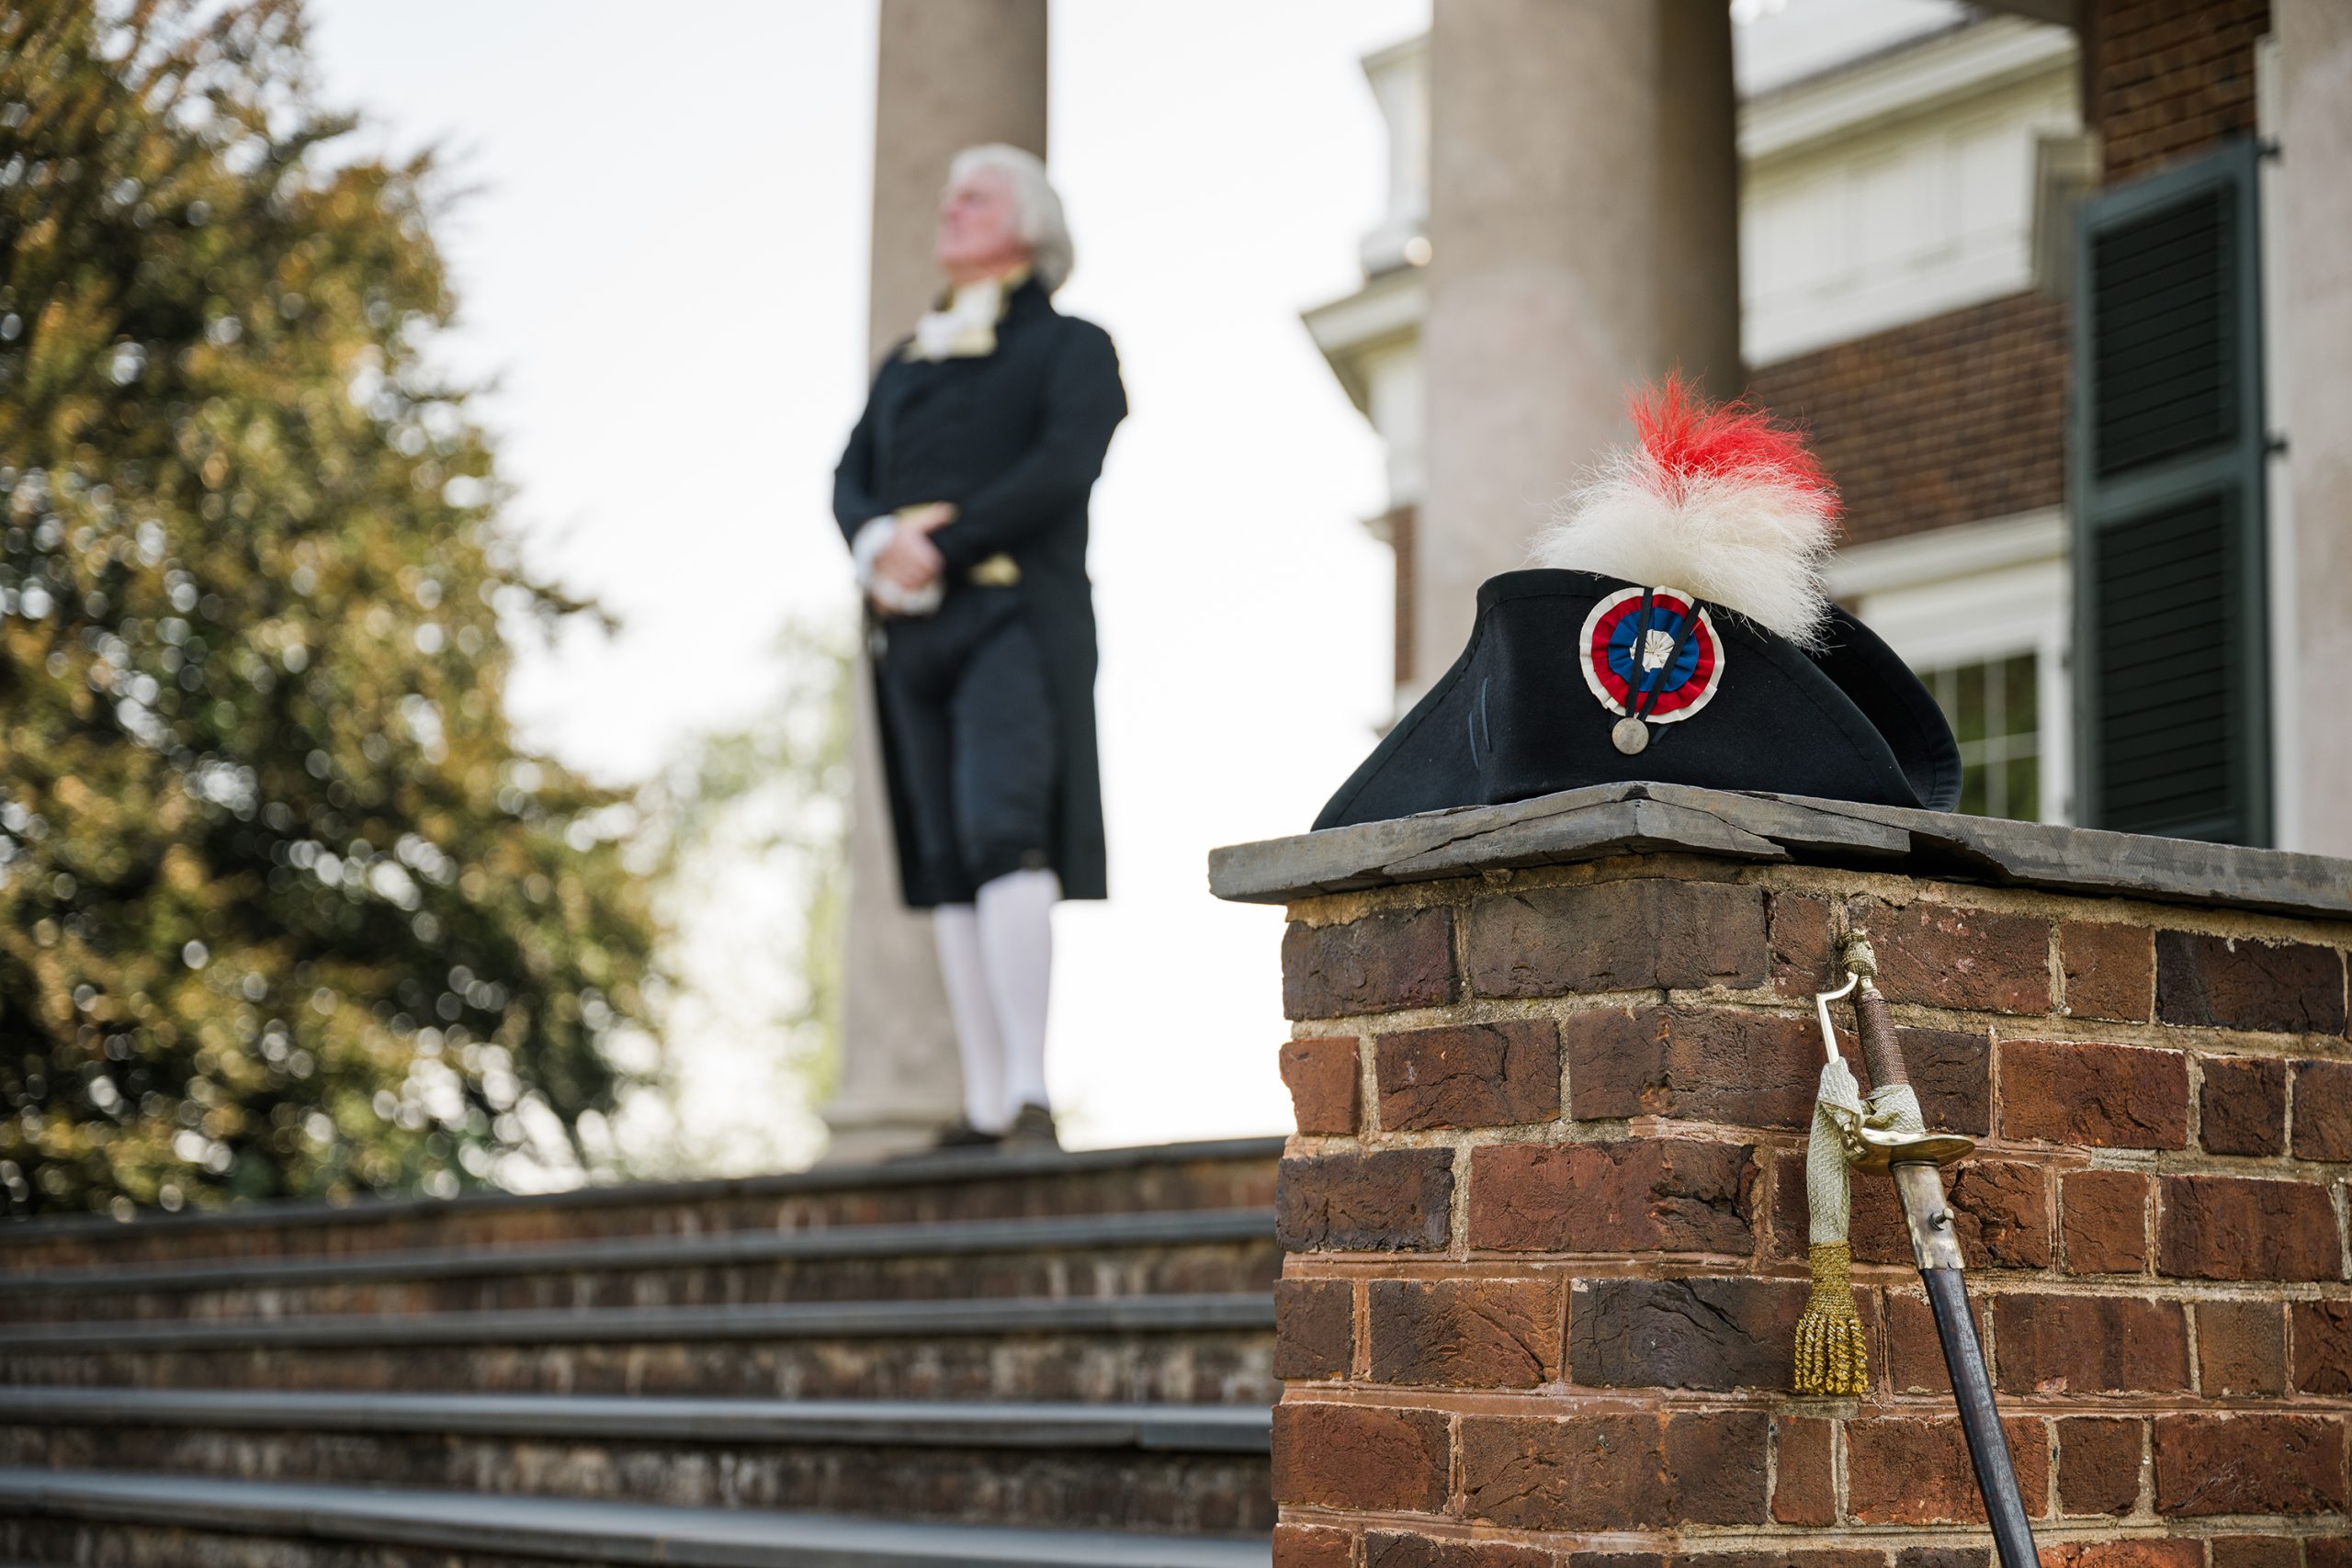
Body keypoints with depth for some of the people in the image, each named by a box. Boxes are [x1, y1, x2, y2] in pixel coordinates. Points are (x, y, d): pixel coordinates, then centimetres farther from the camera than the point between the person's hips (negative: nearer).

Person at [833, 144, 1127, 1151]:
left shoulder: (1071, 346, 8)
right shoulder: (903, 365, 25)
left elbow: (1065, 466, -8)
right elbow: (851, 482, 14)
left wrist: (945, 547, -16)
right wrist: (878, 543, -9)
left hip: (1013, 613, -6)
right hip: (912, 628, 6)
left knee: (1002, 832, -21)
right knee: (948, 864, 1)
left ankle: (1029, 1095, -26)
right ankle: (985, 1108, 2)